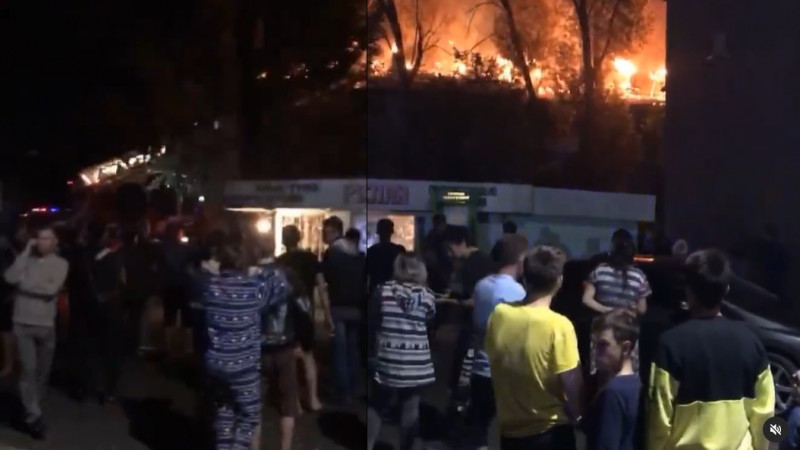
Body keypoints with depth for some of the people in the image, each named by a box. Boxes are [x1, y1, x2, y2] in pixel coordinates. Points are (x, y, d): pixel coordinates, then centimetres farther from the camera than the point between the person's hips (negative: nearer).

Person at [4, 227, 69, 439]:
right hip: (22, 323, -1)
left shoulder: (61, 263, 0)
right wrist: (26, 251, -11)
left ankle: (34, 405, 31)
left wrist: (25, 284, -9)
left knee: (43, 370, 12)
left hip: (46, 324, 1)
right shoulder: (26, 260, 5)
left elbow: (51, 289, -14)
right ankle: (33, 416, -5)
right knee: (28, 369, -7)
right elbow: (10, 278, -14)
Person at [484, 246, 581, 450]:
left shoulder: (499, 314, -7)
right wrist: (576, 414, -1)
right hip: (551, 430, -5)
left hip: (510, 427, 5)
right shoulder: (558, 325, -22)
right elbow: (570, 382, -20)